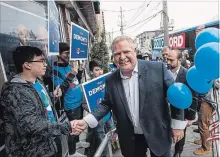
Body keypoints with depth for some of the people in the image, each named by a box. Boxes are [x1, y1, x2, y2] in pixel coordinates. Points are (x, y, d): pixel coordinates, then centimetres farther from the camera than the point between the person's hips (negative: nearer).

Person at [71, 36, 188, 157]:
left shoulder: (157, 69, -13)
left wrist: (178, 124, -4)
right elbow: (106, 104, 5)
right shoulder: (111, 80, -4)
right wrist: (86, 121, -8)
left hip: (158, 134, -2)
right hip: (130, 138, 2)